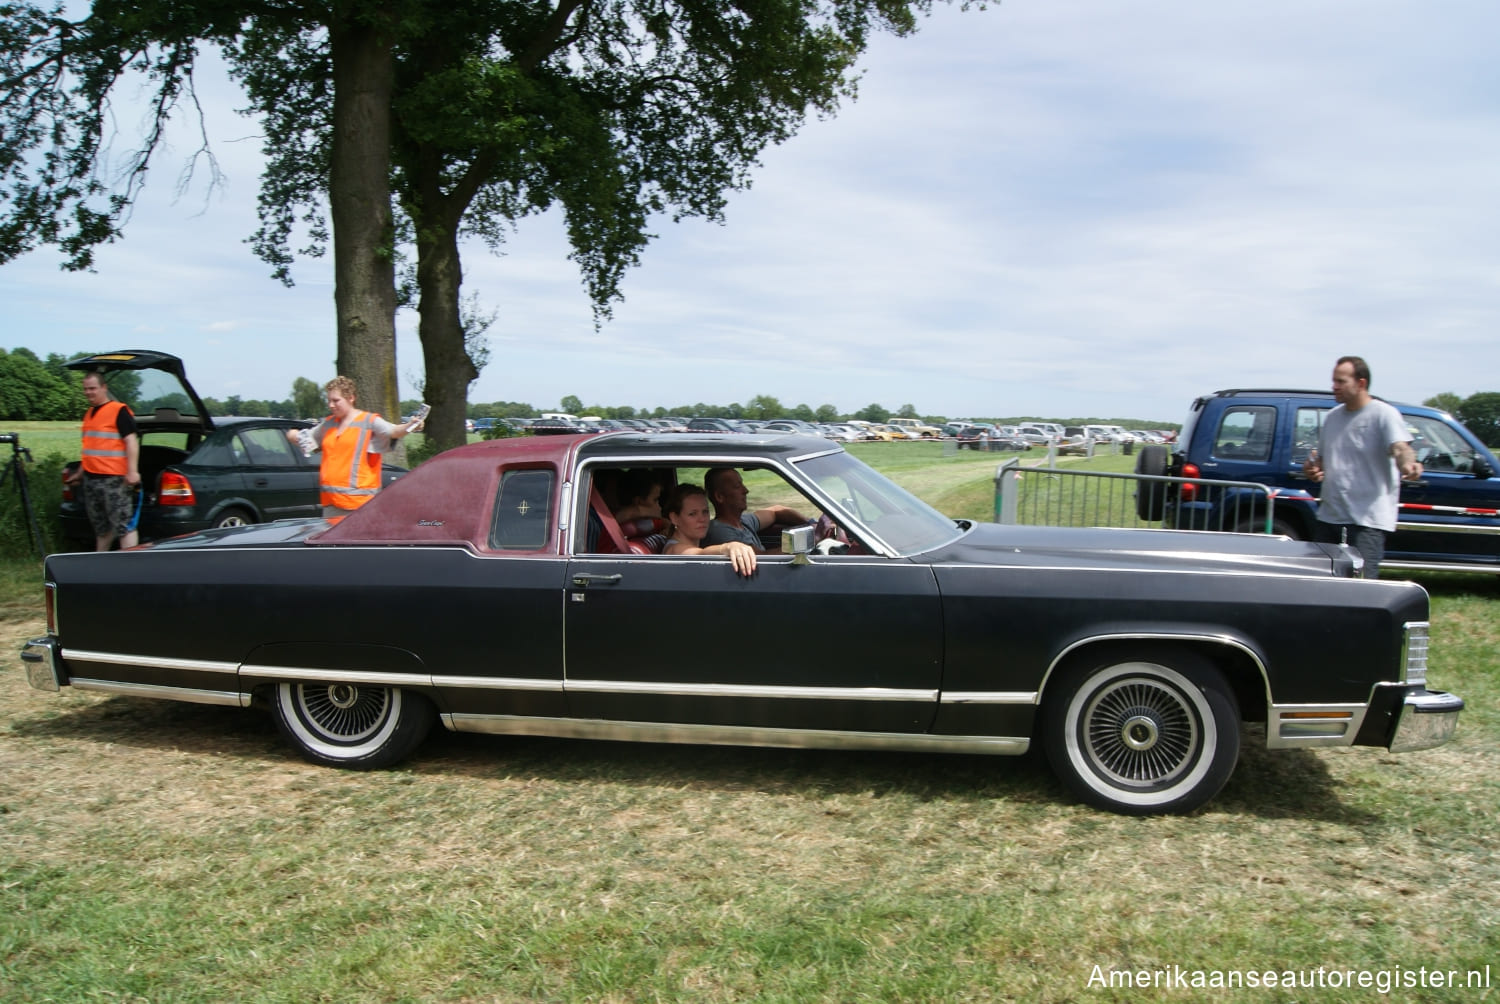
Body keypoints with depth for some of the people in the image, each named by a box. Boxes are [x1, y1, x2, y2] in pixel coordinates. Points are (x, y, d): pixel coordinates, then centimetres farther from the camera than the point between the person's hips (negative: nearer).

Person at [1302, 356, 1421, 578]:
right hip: (1329, 516, 7)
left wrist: (1408, 464, -48)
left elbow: (1400, 448, -24)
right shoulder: (1332, 417, 15)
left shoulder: (1384, 414, -7)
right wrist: (1312, 469, 0)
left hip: (1368, 520, -7)